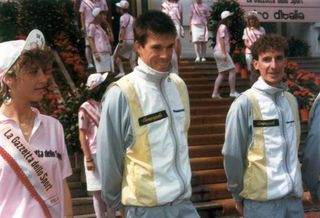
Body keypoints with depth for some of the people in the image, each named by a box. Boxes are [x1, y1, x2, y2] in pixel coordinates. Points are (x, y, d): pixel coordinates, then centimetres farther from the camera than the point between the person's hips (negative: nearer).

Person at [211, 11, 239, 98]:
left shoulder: (222, 27, 23)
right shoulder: (223, 27, -8)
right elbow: (221, 40, -17)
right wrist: (224, 53, -22)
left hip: (217, 52, 11)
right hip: (221, 51, -11)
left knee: (222, 73, 9)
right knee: (232, 70, -9)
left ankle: (215, 93, 4)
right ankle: (233, 92, -8)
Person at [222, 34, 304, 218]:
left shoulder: (291, 100, 5)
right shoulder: (245, 103, -12)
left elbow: (294, 148, 13)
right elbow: (232, 154, -8)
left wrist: (297, 183, 15)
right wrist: (238, 195, -1)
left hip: (294, 195, 5)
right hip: (261, 198, -5)